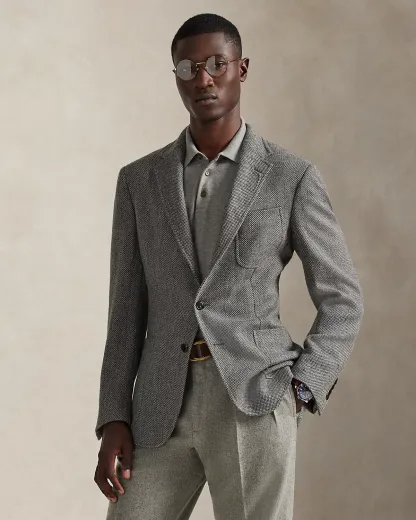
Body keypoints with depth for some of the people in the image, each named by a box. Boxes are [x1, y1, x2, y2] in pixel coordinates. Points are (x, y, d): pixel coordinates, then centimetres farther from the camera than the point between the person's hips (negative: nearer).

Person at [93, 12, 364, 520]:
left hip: (254, 398, -3)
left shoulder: (293, 177, 2)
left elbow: (342, 300, 7)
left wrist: (300, 390, -6)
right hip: (162, 409, 3)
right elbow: (128, 309, 9)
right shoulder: (139, 180, 10)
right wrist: (113, 422, 1)